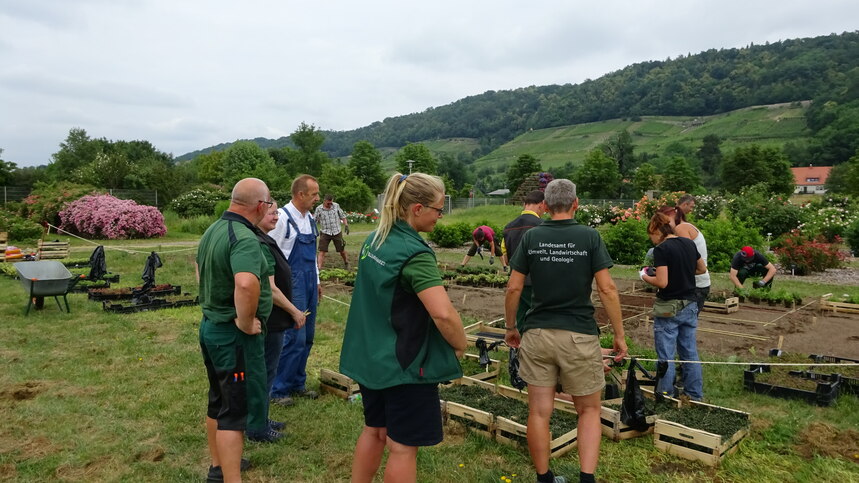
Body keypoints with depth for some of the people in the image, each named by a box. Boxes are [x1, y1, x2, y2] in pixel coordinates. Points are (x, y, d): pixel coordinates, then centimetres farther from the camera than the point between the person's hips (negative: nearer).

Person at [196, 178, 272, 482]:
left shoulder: (213, 230, 7)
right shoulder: (245, 238, -25)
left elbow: (200, 269, 25)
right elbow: (246, 284, -43)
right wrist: (246, 322, -27)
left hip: (210, 326, 10)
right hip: (234, 335, -10)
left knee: (218, 402, 22)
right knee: (236, 411, 0)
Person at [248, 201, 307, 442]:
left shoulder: (264, 241, 9)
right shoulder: (261, 246, -23)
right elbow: (270, 289, -25)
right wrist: (295, 312, -15)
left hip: (267, 320, 10)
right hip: (269, 321, -10)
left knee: (263, 371, 20)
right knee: (265, 374, 3)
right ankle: (258, 429, 18)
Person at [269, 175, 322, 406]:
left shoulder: (309, 218, 11)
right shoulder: (282, 218, -14)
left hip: (309, 285, 8)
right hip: (292, 285, -8)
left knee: (307, 337, 13)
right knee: (294, 338, -7)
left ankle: (298, 383, 28)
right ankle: (279, 390, 10)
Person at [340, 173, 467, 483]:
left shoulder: (373, 241, 3)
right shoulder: (414, 254, -23)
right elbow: (443, 314, -32)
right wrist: (460, 346, -14)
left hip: (370, 357, 8)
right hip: (405, 364, -8)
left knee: (374, 431, 24)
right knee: (403, 446, 7)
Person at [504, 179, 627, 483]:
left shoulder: (530, 237, 2)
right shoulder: (590, 236, -3)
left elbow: (513, 288, 1)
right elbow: (607, 289, -7)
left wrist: (510, 327, 14)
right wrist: (619, 335, 1)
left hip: (537, 334, 2)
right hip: (579, 335, -1)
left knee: (539, 412, 10)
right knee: (589, 410, 15)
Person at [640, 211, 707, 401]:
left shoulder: (661, 249, -16)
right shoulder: (689, 243, 5)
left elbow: (662, 282, -21)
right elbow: (702, 269, 19)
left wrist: (645, 277, -5)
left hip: (669, 308, -7)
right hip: (690, 306, 7)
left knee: (666, 357, 3)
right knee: (690, 353, 15)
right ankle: (695, 395, 24)